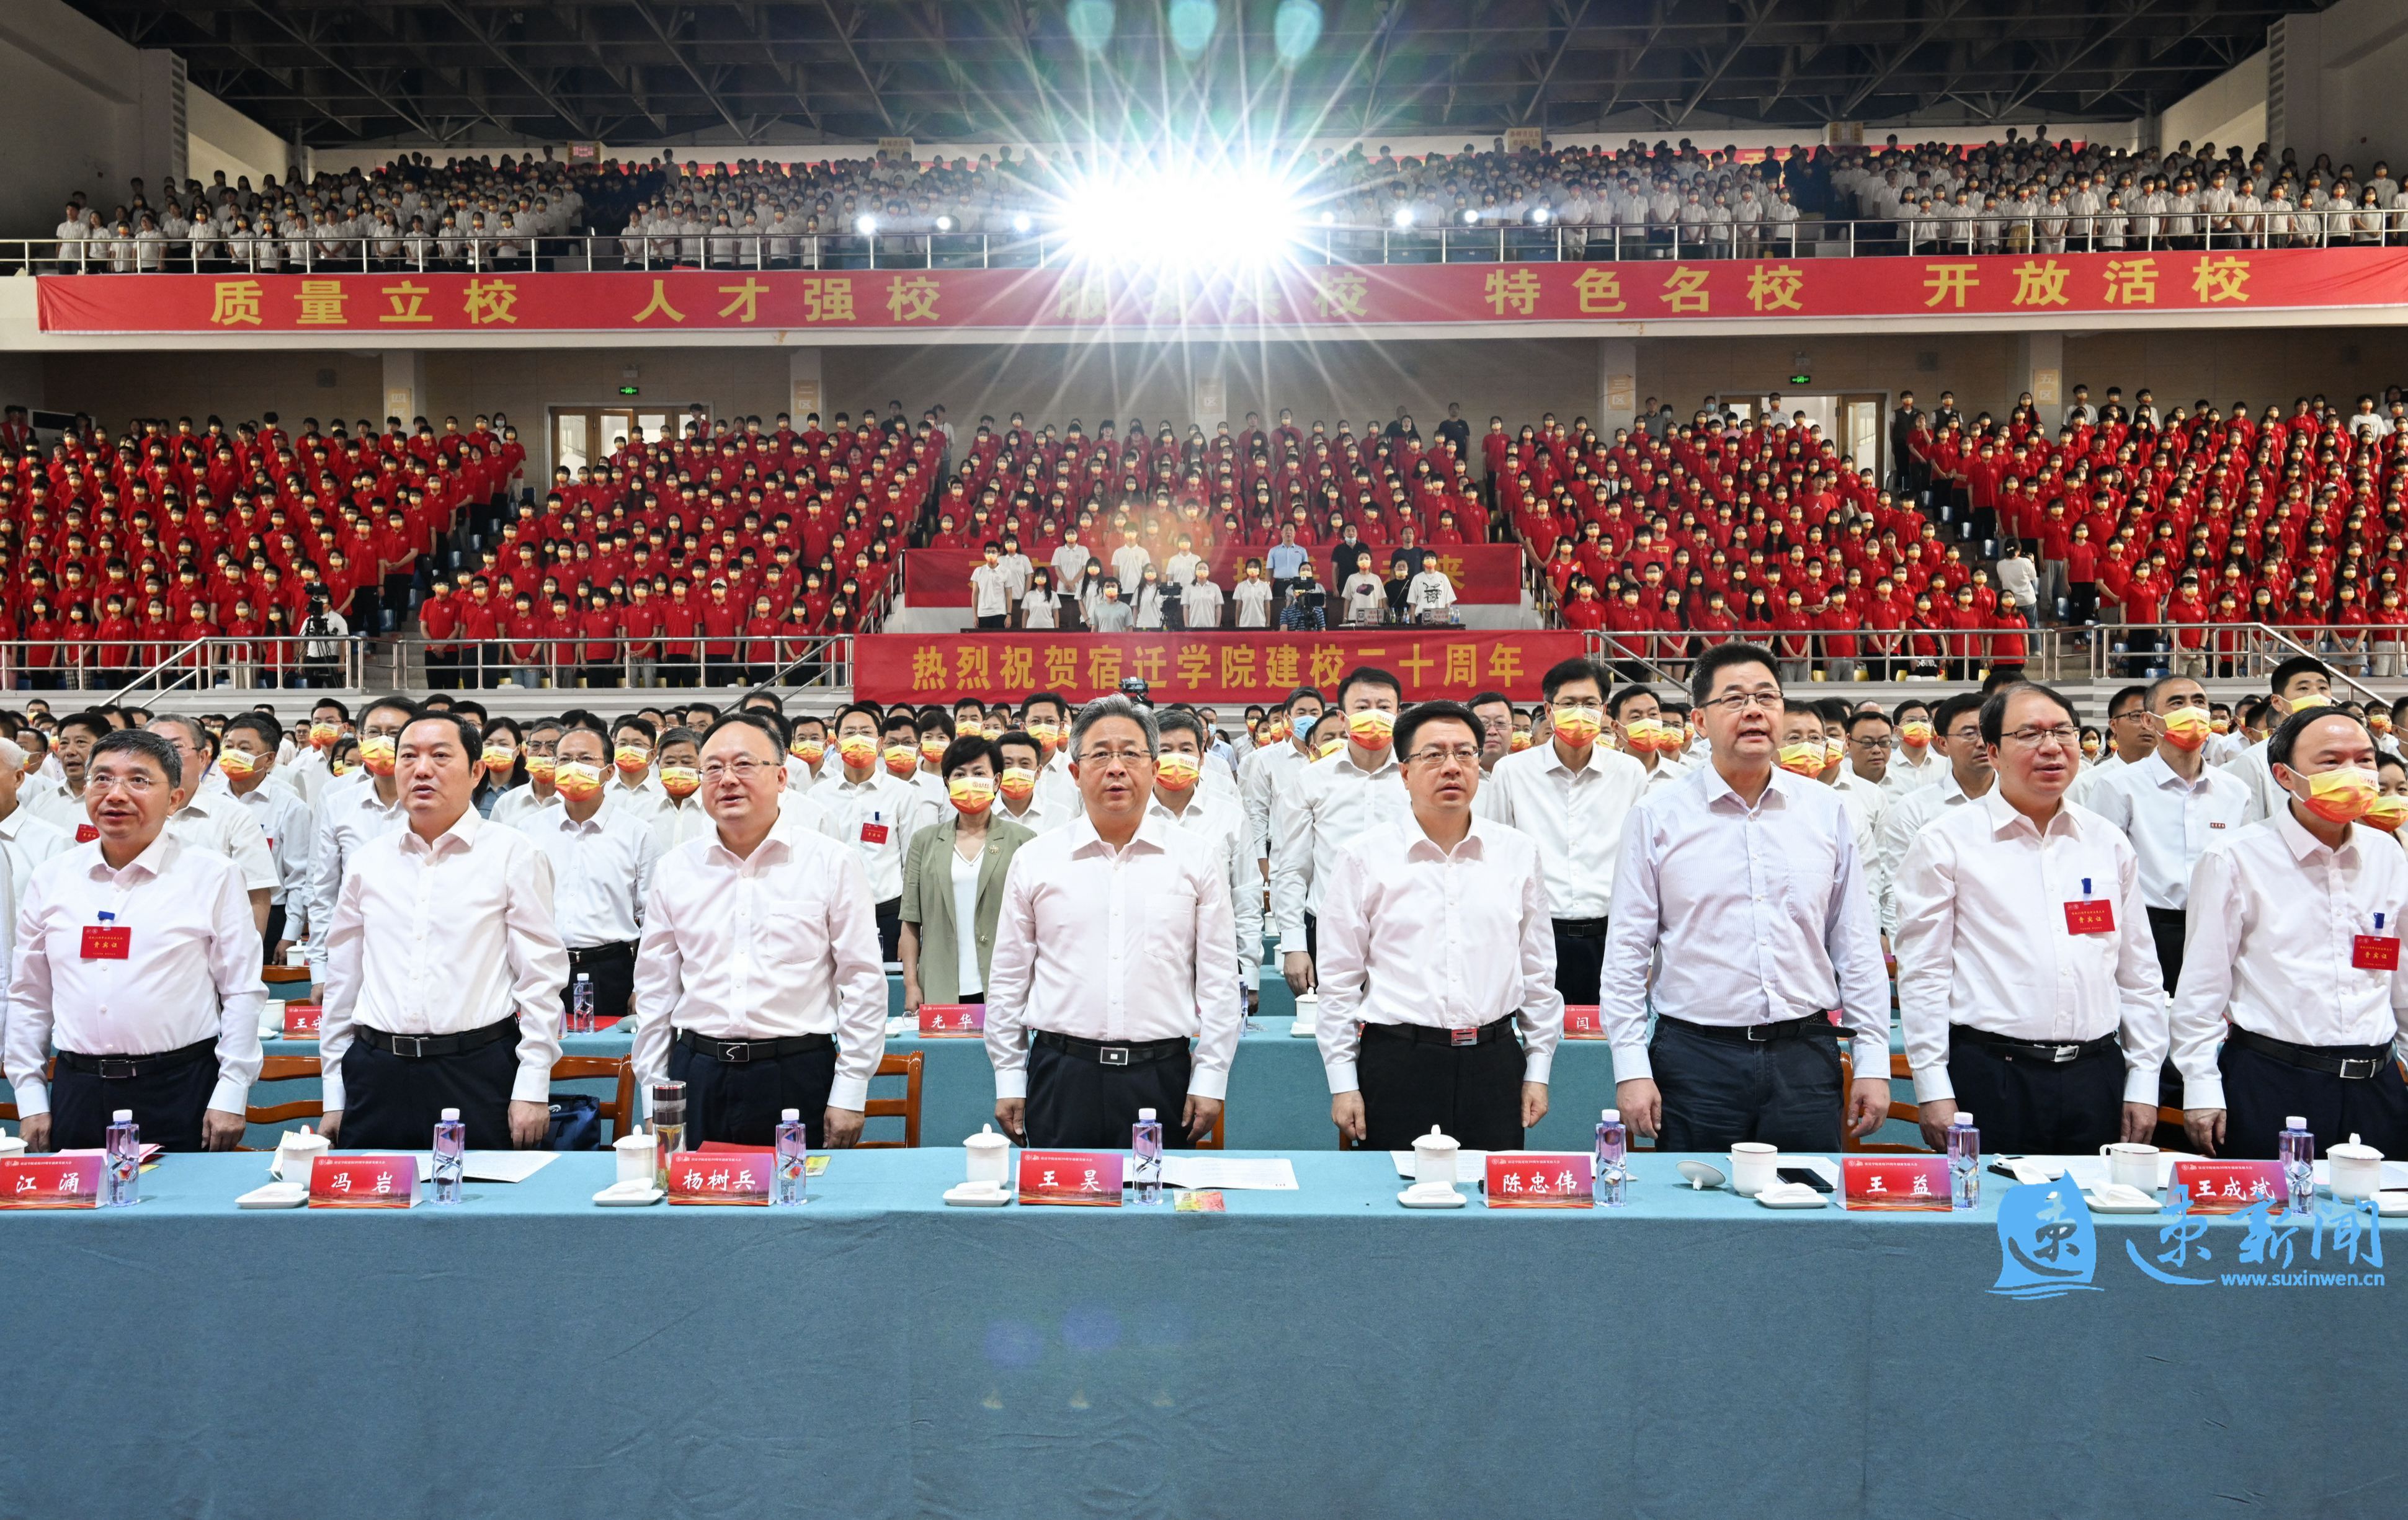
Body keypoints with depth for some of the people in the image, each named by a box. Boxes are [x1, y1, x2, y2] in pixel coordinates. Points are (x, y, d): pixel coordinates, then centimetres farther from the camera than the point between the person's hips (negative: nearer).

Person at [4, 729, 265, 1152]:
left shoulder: (212, 875, -2)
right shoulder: (52, 878, 8)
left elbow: (242, 992, -3)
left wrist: (231, 1094, -7)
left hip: (181, 1090, -3)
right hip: (77, 1092, 3)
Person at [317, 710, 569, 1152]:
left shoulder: (512, 854, -1)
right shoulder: (367, 862, 11)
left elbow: (541, 975, -3)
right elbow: (342, 978, 16)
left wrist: (533, 1087, -8)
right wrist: (334, 1097, 14)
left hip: (479, 1073, -3)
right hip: (377, 1075, 4)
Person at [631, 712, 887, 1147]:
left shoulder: (832, 862, -2)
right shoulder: (675, 870, 8)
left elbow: (863, 984, -2)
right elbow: (655, 990, 13)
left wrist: (850, 1094, -5)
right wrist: (654, 1099, 10)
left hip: (800, 1078, -3)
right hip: (698, 1078, 3)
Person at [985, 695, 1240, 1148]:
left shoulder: (1194, 859, 5)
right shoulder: (1035, 860, 5)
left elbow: (1218, 980, 5)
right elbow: (1007, 979, 9)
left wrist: (1210, 1078, 1)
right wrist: (1009, 1081, 7)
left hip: (1162, 1077, 0)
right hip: (1061, 1075, 0)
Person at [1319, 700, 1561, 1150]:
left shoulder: (1519, 852, 7)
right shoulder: (1363, 858, 0)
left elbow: (1538, 969, 12)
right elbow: (1339, 979, 2)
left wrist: (1538, 1070, 10)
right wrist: (1343, 1084, 0)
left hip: (1494, 1062, 2)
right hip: (1396, 1063, -2)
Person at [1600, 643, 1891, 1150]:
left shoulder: (1826, 811, 7)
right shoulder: (1658, 818, 0)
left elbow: (1856, 943, 10)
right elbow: (1627, 952, 1)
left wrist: (1873, 1061, 6)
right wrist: (1632, 1069, -5)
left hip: (1806, 1056, 2)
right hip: (1695, 1056, -2)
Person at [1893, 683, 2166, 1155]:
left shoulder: (2108, 843, 12)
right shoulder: (1946, 841, -2)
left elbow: (2138, 972, 15)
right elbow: (1922, 973, -4)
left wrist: (2144, 1083, 10)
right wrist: (1934, 1090, -8)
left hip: (2095, 1077, 4)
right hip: (1989, 1076, -4)